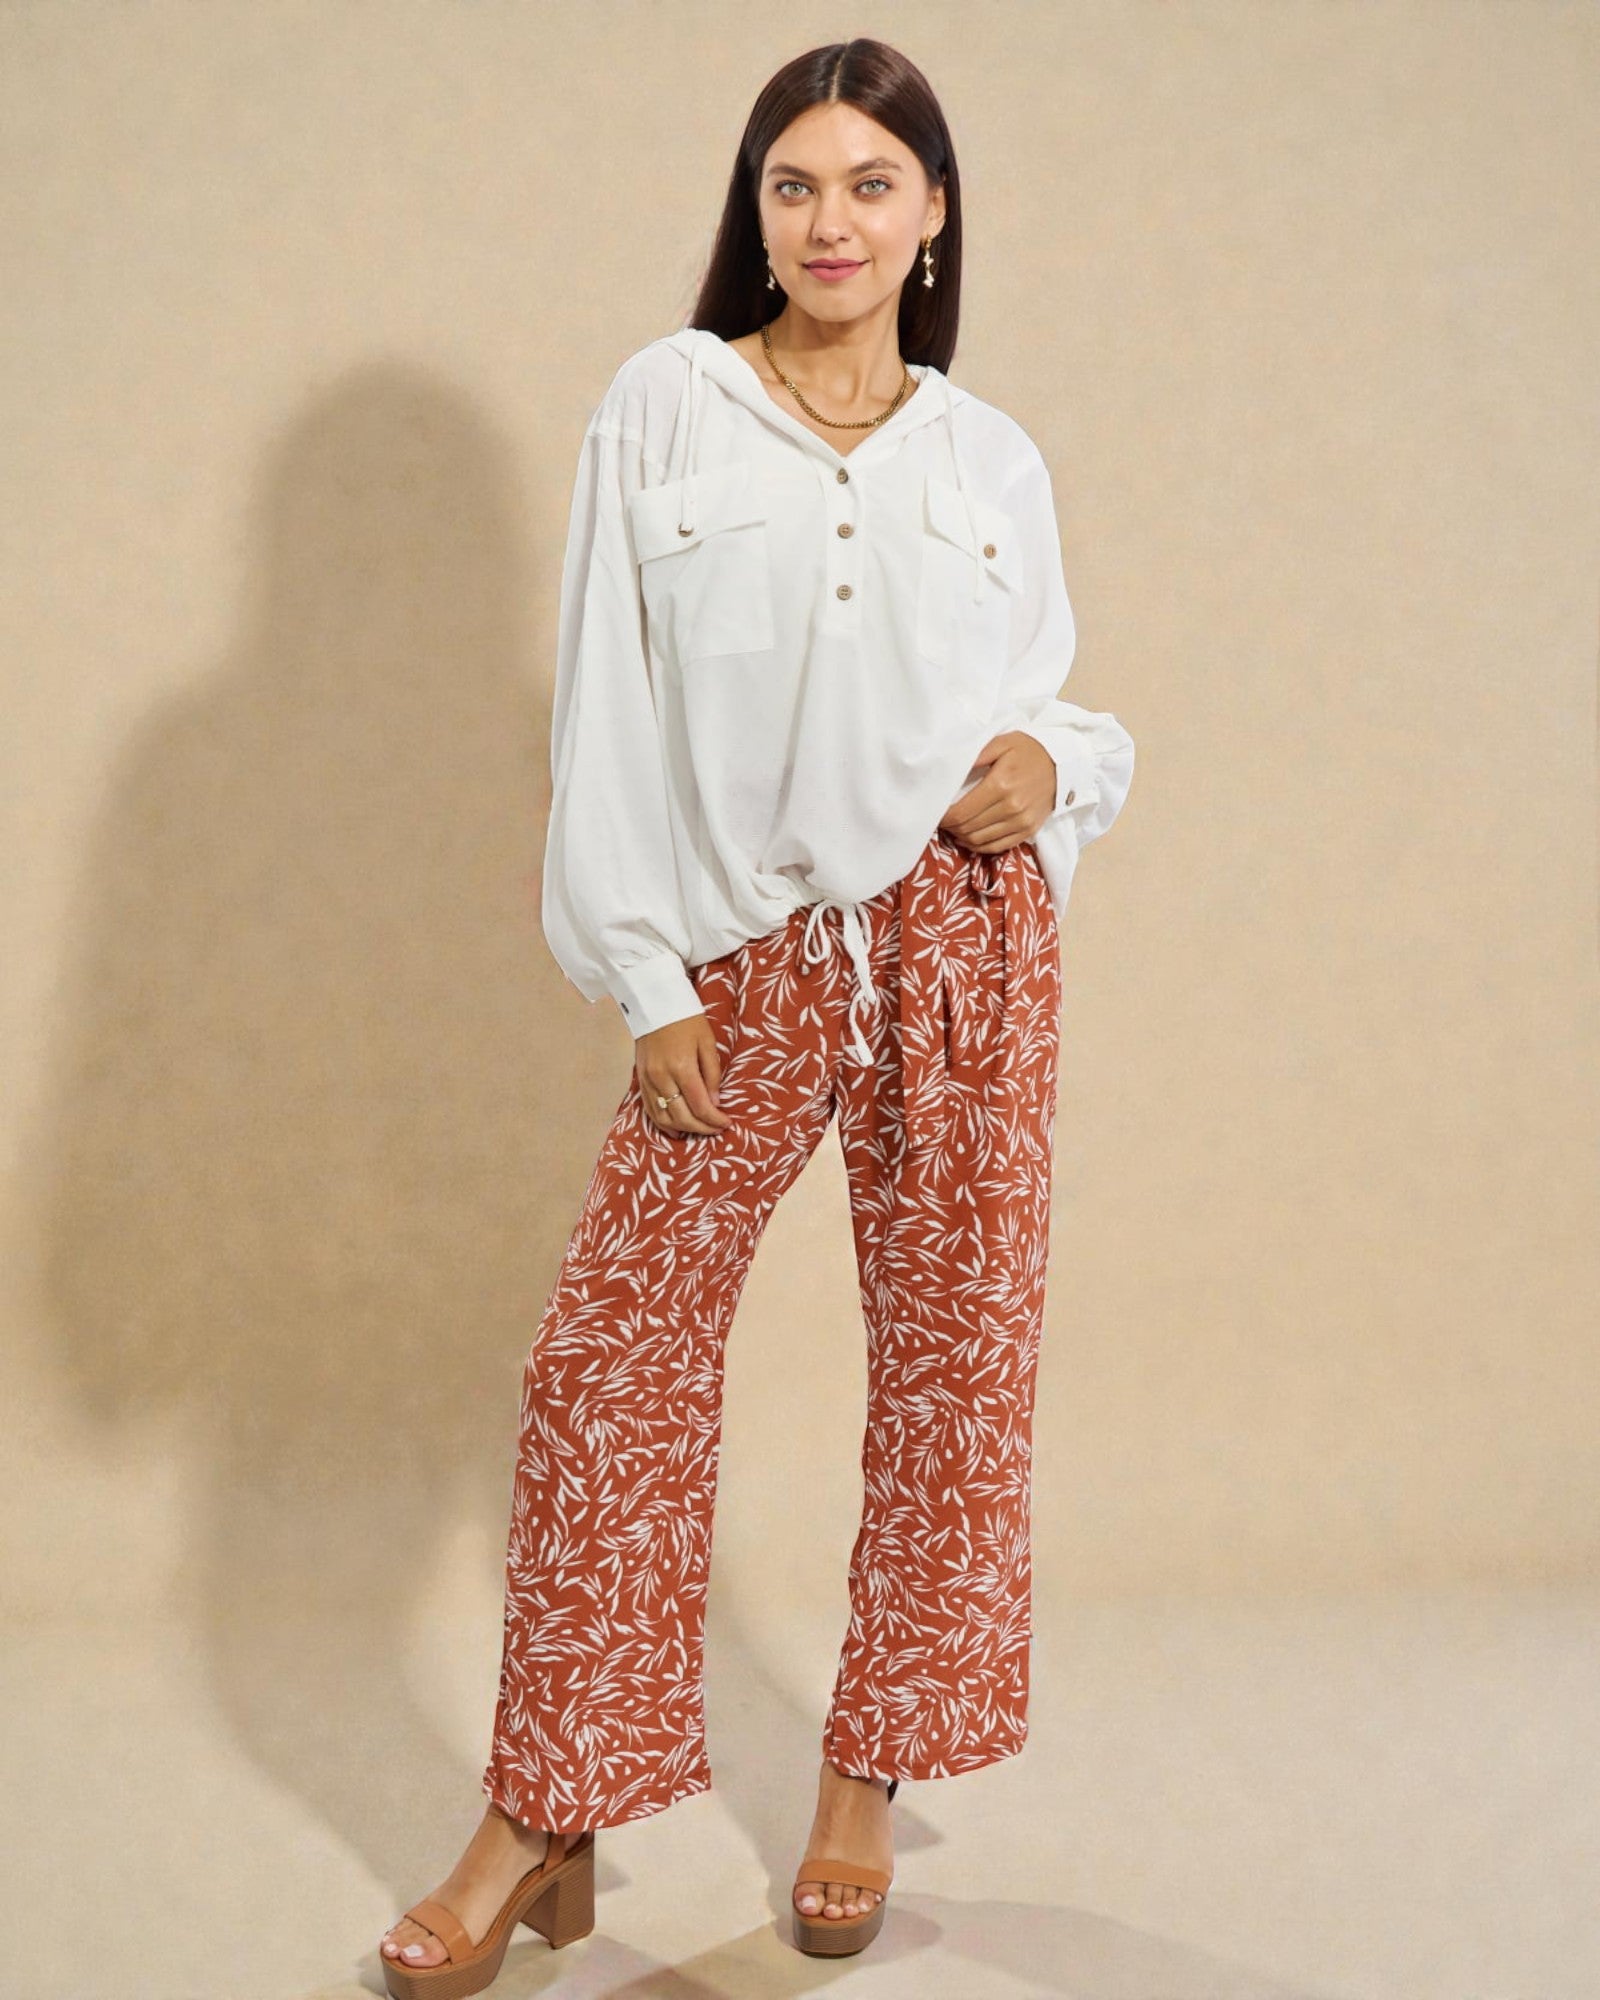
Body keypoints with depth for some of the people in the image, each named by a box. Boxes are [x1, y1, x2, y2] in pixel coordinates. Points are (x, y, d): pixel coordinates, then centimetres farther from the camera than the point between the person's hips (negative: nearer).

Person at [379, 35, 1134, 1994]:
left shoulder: (991, 459, 8)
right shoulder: (664, 406, 3)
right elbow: (609, 712, 0)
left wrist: (1048, 768, -9)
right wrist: (647, 982, -5)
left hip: (963, 939, 2)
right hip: (745, 956, -1)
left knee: (952, 1356, 5)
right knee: (608, 1354, -3)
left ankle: (865, 1790, 22)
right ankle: (545, 1828, 9)